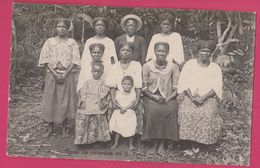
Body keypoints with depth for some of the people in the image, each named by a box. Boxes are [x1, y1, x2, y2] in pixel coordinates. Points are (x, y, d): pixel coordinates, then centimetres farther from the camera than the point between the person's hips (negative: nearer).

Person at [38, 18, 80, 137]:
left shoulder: (72, 42, 4)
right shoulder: (49, 42, 4)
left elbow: (75, 61, -2)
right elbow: (45, 60, -1)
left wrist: (65, 74, -12)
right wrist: (55, 74, -12)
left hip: (67, 75, 0)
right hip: (52, 74, 0)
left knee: (66, 101, 1)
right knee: (50, 100, 1)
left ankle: (64, 128, 13)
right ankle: (50, 128, 13)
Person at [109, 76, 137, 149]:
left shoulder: (133, 94, -3)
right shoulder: (118, 93, -1)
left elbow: (133, 103, -7)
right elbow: (116, 102, -1)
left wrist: (126, 108, -18)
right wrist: (120, 107, -17)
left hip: (129, 113, -1)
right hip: (119, 113, 1)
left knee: (131, 129, 2)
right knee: (117, 128, 6)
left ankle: (131, 144, 19)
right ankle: (116, 143, 20)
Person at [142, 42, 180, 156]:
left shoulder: (173, 67, 4)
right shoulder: (147, 66, 3)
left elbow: (176, 88, 3)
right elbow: (143, 87, 2)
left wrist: (167, 99, -14)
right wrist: (155, 97, -12)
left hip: (169, 99, 0)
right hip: (151, 98, 0)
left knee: (170, 110, -30)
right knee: (152, 111, -30)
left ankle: (162, 144, -13)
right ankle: (154, 143, -10)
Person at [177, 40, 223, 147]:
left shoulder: (215, 68, 12)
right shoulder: (189, 64, 11)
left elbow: (217, 88, 1)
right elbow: (183, 83, 2)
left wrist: (203, 98, -15)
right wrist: (192, 98, -14)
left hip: (208, 99, 0)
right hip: (190, 97, 0)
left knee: (208, 114, -31)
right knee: (186, 112, -30)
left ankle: (203, 142, -18)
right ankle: (188, 144, -21)